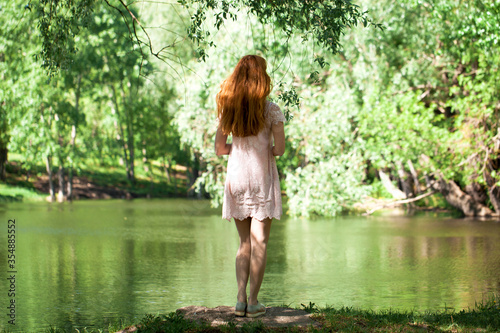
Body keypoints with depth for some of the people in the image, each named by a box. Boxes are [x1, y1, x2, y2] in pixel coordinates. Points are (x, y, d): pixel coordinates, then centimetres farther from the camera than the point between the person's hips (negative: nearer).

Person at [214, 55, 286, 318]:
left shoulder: (227, 110, 3)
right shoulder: (271, 110, -8)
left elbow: (220, 148, 4)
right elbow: (279, 149, -11)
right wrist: (266, 150, 9)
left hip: (236, 177, 4)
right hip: (262, 178, -4)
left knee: (244, 243, 13)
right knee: (259, 242, 1)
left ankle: (241, 299, 5)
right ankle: (253, 301, 1)